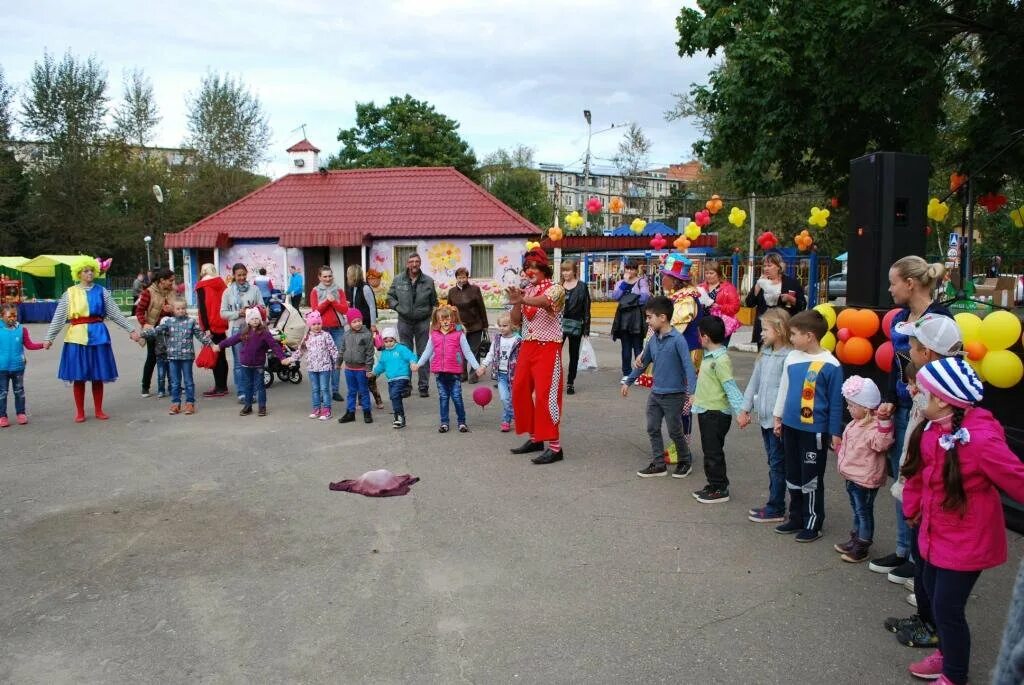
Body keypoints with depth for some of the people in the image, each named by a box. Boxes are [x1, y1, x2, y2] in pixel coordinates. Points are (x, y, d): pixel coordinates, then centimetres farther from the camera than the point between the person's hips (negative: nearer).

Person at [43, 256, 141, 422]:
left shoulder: (101, 292, 6)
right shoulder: (70, 293, 2)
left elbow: (115, 313, 6)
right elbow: (59, 317, 1)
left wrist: (131, 329, 1)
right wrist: (48, 337, -5)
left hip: (98, 335, 1)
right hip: (77, 336, -1)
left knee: (98, 376, 5)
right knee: (78, 376, 3)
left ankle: (99, 410, 17)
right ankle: (80, 412, 15)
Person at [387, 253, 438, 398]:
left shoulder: (428, 281, 0)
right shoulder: (398, 280, 1)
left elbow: (434, 302, 10)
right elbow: (390, 296, 11)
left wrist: (428, 312, -1)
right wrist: (397, 307, -4)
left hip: (422, 322, -1)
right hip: (404, 321, 1)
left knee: (423, 354, 2)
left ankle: (423, 386, 9)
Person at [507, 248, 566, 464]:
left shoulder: (555, 288, -8)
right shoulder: (525, 291, 12)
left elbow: (544, 301, -32)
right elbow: (516, 321, 8)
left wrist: (522, 299, -51)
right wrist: (516, 302, -11)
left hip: (548, 347, -8)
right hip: (527, 346, 8)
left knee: (545, 395, -11)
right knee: (519, 391, 9)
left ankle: (555, 446, -6)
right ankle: (535, 438, 22)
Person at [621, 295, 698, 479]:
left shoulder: (677, 339, -17)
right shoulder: (653, 339, 4)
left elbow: (688, 365, -22)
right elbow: (643, 362, 17)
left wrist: (692, 392, -31)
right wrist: (628, 381, 22)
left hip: (674, 395, -7)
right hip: (655, 393, 7)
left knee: (675, 431, 6)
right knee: (652, 429, 9)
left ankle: (685, 461, 27)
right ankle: (658, 464, 20)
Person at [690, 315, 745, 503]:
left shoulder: (721, 360, -20)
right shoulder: (709, 356, 9)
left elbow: (730, 387, -23)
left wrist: (739, 410, -27)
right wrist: (696, 398, 27)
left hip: (717, 413, -10)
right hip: (706, 410, 10)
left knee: (713, 452, -1)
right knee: (709, 450, 17)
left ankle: (720, 489, 10)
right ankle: (713, 485, 27)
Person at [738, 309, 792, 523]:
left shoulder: (789, 357, -16)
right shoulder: (764, 354, 10)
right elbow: (754, 382, 14)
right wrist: (745, 409, 13)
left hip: (779, 419, -8)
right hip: (765, 417, 8)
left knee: (777, 464, 1)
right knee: (773, 463, 16)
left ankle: (775, 510, 11)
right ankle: (775, 505, 25)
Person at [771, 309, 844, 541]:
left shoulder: (830, 365, -14)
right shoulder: (791, 358, 3)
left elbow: (836, 402, -9)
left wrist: (835, 433, -6)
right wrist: (778, 417, 16)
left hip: (814, 430, -6)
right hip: (790, 426, 7)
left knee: (811, 479, 4)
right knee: (793, 476, 17)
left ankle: (813, 524, 19)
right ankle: (796, 518, 32)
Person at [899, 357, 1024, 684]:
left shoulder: (980, 439, -29)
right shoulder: (931, 430, -6)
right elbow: (919, 473, 7)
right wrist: (912, 507, 17)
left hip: (966, 541, -8)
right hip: (935, 533, 8)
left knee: (947, 607, 3)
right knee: (931, 594, 22)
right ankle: (947, 654, 47)